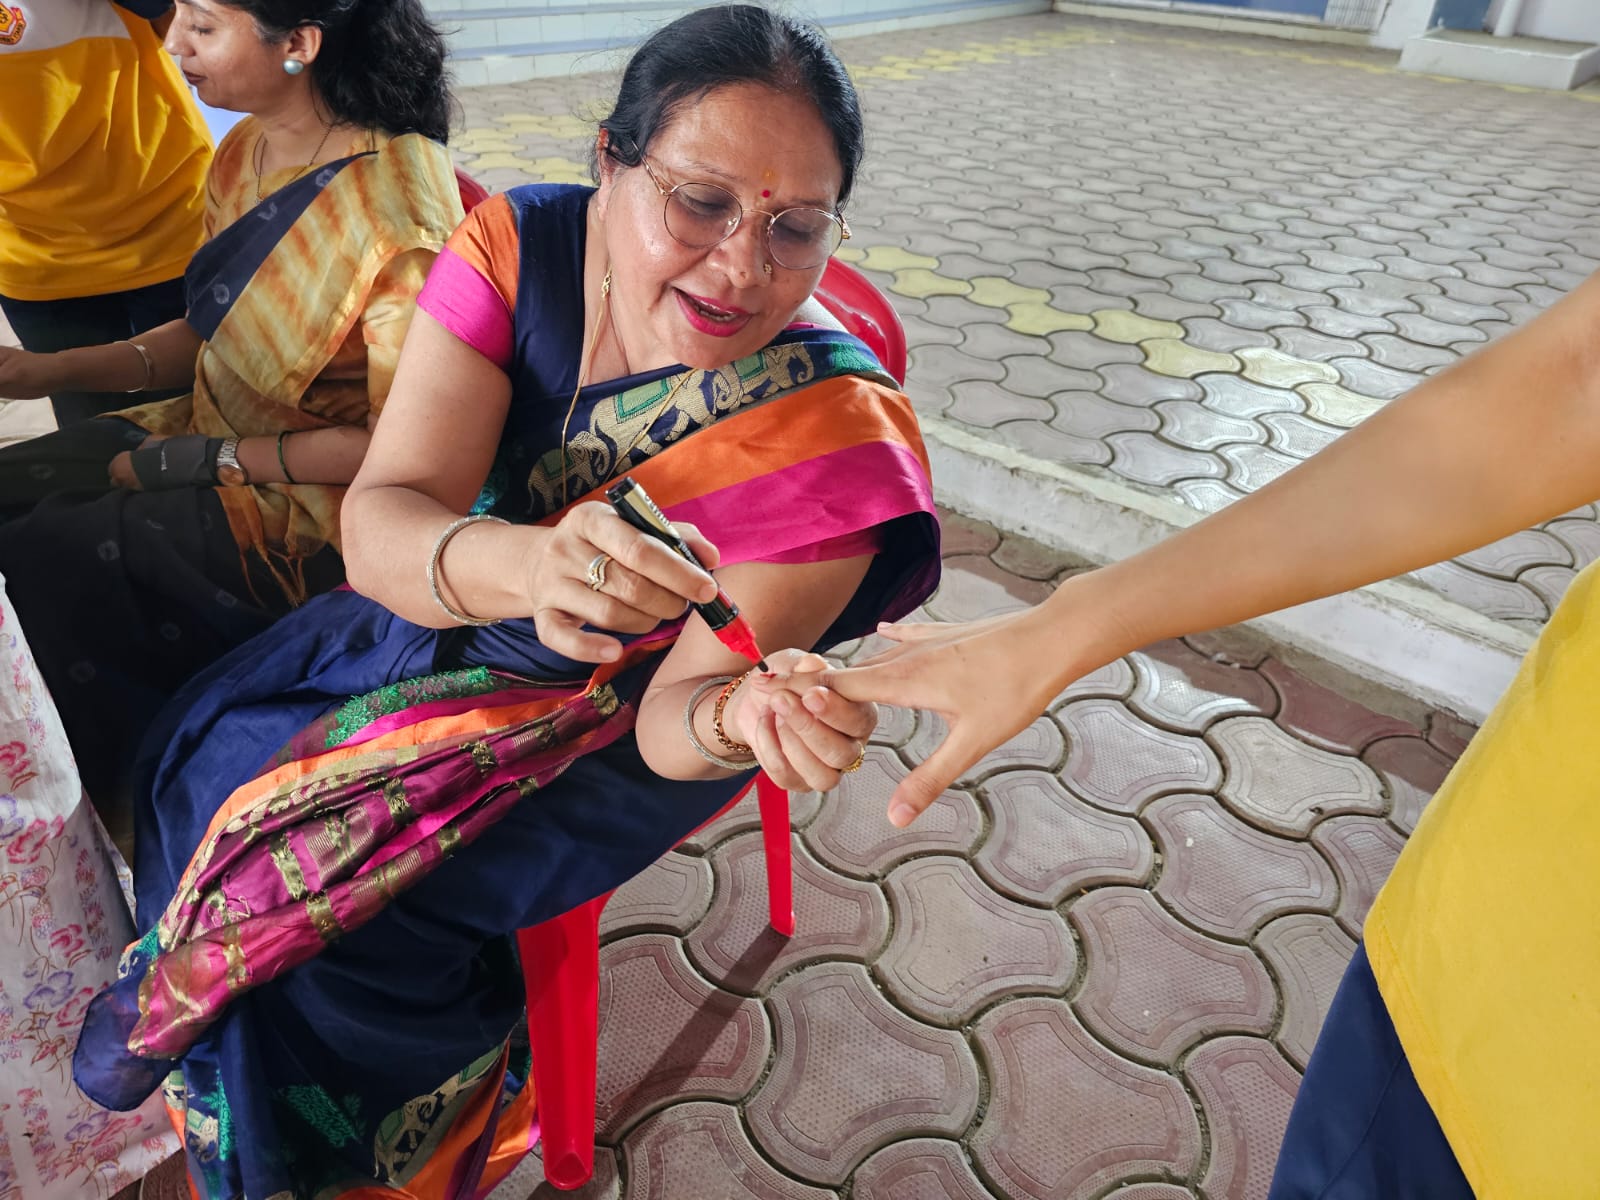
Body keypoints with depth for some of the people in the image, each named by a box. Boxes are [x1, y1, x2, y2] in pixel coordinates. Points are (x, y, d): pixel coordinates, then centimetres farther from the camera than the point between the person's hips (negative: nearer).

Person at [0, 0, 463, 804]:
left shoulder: (397, 203, -23)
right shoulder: (247, 150, 4)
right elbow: (214, 329, 14)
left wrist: (202, 462, -14)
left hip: (311, 510, -8)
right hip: (208, 433, 9)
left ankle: (108, 796, 12)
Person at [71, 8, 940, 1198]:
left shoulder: (831, 437, -30)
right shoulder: (520, 244, -20)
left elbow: (673, 714, -26)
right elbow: (381, 518, -28)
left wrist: (744, 717, -50)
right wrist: (522, 563, -50)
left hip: (596, 718, -4)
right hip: (442, 613, 5)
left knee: (343, 906, -15)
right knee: (201, 756, 7)